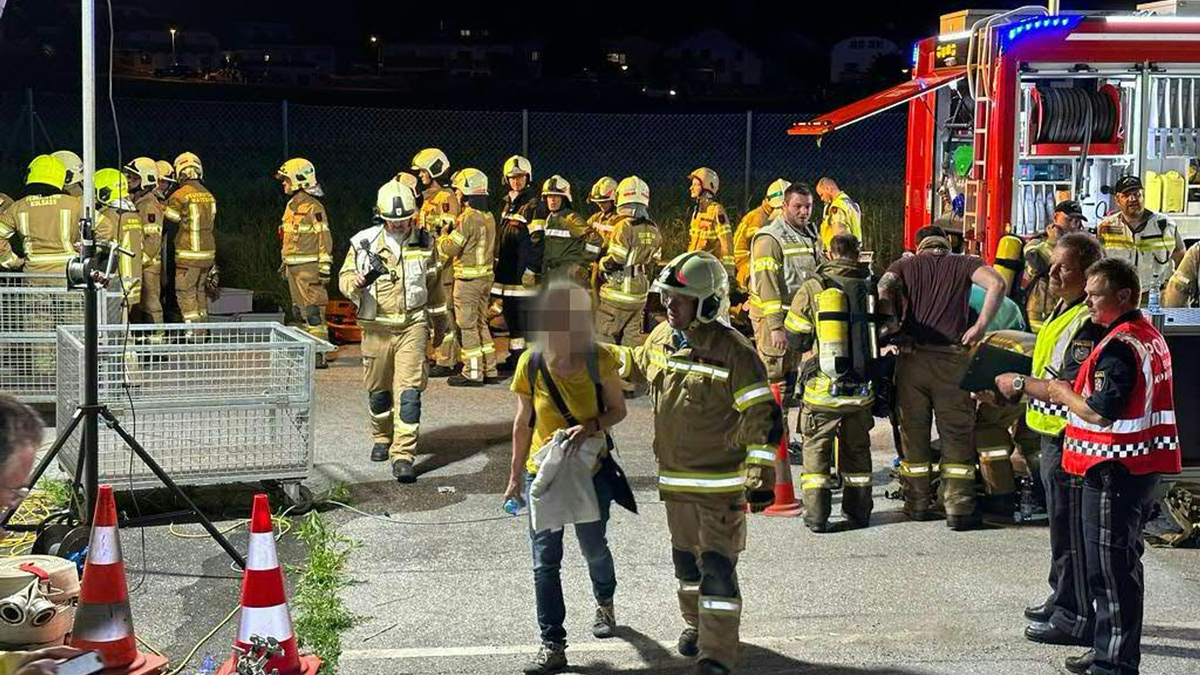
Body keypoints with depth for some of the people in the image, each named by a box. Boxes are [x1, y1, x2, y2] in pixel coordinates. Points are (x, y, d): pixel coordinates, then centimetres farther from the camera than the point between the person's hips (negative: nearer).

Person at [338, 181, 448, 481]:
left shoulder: (425, 243, 3)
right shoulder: (364, 242, -3)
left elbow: (434, 283, 17)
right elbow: (344, 277, 2)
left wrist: (438, 318, 24)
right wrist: (355, 282, -22)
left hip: (413, 324, 0)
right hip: (376, 327, 1)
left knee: (409, 391, -10)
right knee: (378, 389, 13)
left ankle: (403, 456, -10)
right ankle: (382, 438, 38)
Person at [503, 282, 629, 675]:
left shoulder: (598, 359, -12)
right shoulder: (531, 364, -8)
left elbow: (617, 410, -2)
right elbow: (523, 423, 2)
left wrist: (590, 426, -23)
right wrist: (515, 475, 7)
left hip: (590, 470, 0)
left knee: (594, 549, 18)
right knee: (545, 561, -1)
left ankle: (605, 604, 49)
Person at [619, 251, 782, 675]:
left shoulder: (732, 351, -20)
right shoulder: (662, 338, 1)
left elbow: (763, 416, -18)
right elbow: (639, 366, 26)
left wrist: (761, 478, -20)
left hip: (722, 482, -7)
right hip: (675, 477, 7)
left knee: (718, 566, -5)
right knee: (685, 556, 21)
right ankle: (695, 623, 43)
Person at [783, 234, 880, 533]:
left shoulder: (811, 288, -7)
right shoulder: (870, 287, -1)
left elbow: (795, 339, 0)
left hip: (823, 387, -2)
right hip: (860, 388, 2)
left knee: (816, 448, 9)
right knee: (857, 449, 18)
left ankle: (816, 515, 4)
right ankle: (858, 511, 25)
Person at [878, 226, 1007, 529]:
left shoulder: (905, 265, 13)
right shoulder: (964, 263, 11)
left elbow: (884, 288, -8)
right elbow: (996, 283, -8)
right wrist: (980, 326, -6)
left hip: (911, 357, 1)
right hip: (952, 357, -1)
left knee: (913, 432, 13)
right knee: (956, 435, 6)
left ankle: (917, 504, 19)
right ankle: (958, 509, 4)